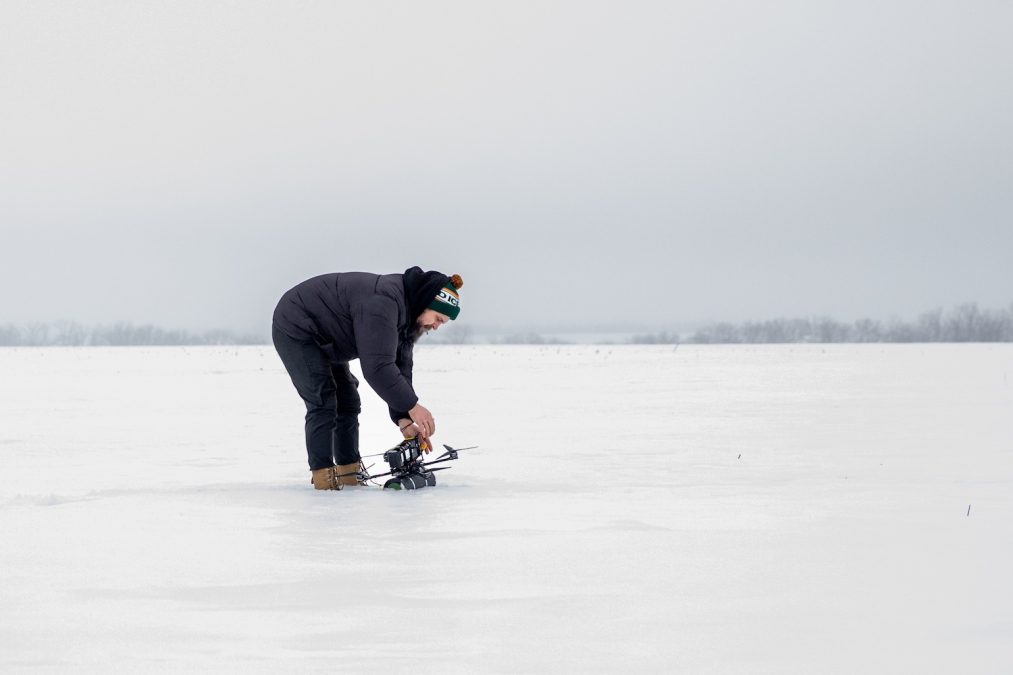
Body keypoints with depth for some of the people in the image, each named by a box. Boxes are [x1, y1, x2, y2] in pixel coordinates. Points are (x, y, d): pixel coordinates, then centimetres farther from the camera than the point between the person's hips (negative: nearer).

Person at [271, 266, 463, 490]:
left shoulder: (406, 317, -2)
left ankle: (350, 470, 14)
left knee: (348, 401, 8)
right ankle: (323, 474, -13)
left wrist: (403, 420, -12)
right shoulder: (382, 303, -35)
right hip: (296, 329, -10)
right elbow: (377, 366, -39)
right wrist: (412, 406, -34)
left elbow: (399, 368, -2)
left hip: (324, 341, 10)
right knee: (323, 402, -16)